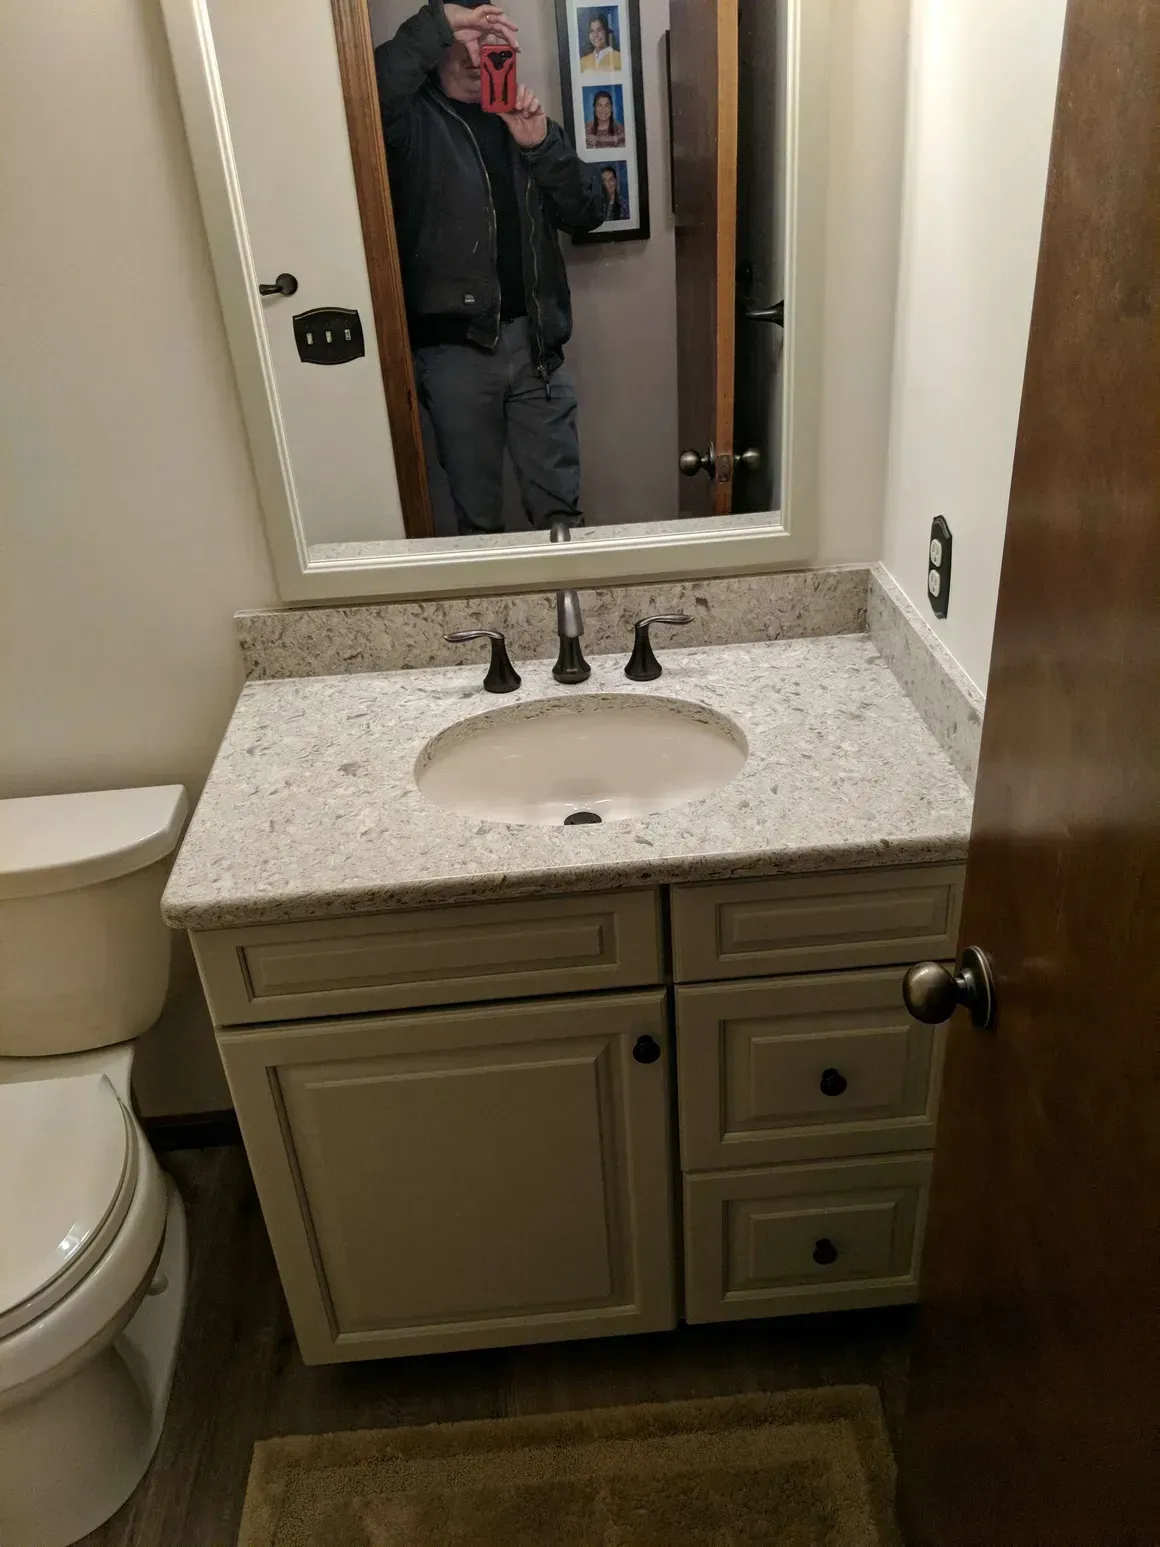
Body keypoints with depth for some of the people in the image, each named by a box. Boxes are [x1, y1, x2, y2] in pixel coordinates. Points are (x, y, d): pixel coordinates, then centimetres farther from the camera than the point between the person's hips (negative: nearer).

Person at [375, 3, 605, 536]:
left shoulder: (522, 119, 13)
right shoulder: (413, 121, -1)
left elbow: (588, 213, 2)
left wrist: (542, 144, -11)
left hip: (535, 340, 4)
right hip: (453, 347, -3)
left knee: (560, 502, 8)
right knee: (476, 507, 9)